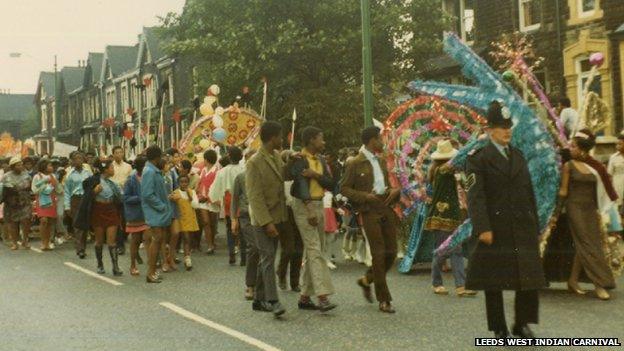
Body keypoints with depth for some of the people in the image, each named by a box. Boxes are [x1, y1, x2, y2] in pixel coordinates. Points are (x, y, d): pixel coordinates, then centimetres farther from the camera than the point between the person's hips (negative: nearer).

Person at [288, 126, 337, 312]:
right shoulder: (299, 159, -10)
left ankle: (305, 297, 15)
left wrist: (315, 175, -11)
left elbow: (330, 184, 9)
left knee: (311, 252, 9)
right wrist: (310, 211, -33)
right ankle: (323, 296, -21)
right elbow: (301, 185, -22)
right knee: (314, 250, -15)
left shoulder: (320, 159, 14)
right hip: (303, 206, -8)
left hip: (319, 204, 8)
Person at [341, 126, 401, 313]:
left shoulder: (381, 161, 18)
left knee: (391, 252, 5)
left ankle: (367, 280, 29)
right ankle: (384, 300, 2)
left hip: (387, 209, 7)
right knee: (379, 254, -6)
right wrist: (365, 196, -17)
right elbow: (344, 188, -4)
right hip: (370, 211, -7)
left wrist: (395, 190, 4)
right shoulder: (355, 163, -4)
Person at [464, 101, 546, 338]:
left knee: (530, 275, 3)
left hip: (523, 228, 5)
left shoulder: (518, 156, 16)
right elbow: (475, 196, -12)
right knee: (494, 280, 3)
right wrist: (482, 228, -21)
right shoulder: (479, 159, -3)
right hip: (495, 229, -5)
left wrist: (535, 226, 12)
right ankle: (499, 328, 14)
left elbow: (529, 192, 16)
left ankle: (522, 323, 18)